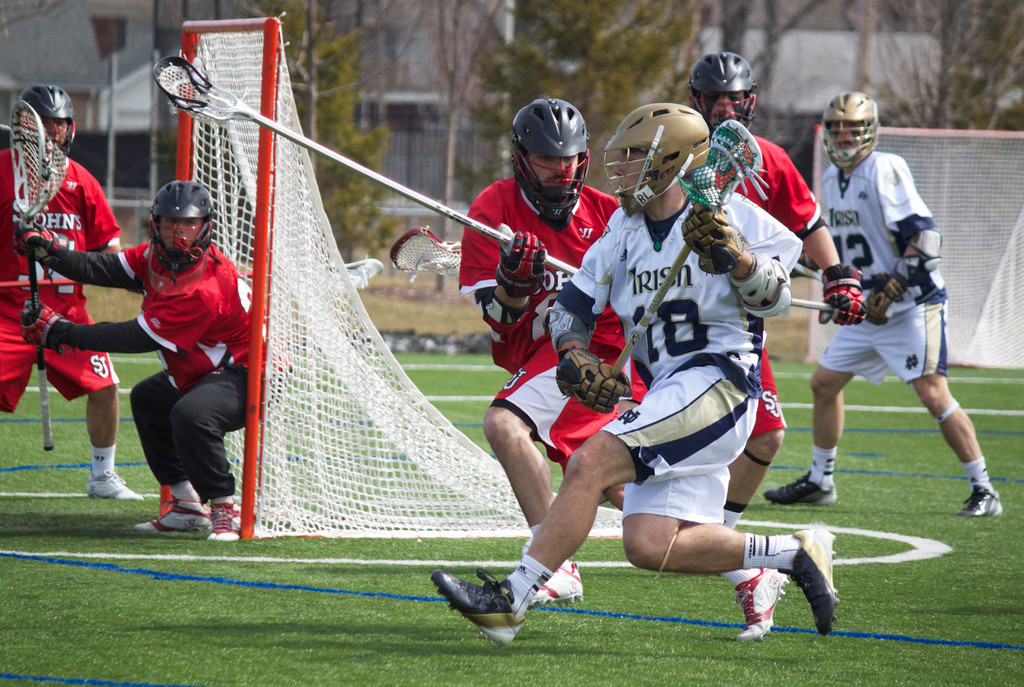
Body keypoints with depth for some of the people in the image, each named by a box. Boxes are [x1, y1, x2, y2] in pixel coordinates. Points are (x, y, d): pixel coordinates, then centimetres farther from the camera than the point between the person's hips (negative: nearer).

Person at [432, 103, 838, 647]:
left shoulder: (723, 216, -5)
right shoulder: (624, 233, 15)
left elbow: (772, 299, -10)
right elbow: (571, 307, 17)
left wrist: (733, 255, -27)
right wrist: (574, 358, -2)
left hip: (720, 380, -8)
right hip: (667, 394, 8)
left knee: (591, 463, -23)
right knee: (650, 547, -4)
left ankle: (510, 602, -24)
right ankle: (793, 553, 10)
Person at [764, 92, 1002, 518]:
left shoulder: (885, 170, -15)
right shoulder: (831, 179, 11)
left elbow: (923, 235, -20)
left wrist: (893, 289, -22)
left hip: (914, 303, -9)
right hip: (869, 307, 9)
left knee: (933, 394, -15)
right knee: (824, 383, 11)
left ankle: (983, 492, -10)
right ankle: (819, 482, 25)